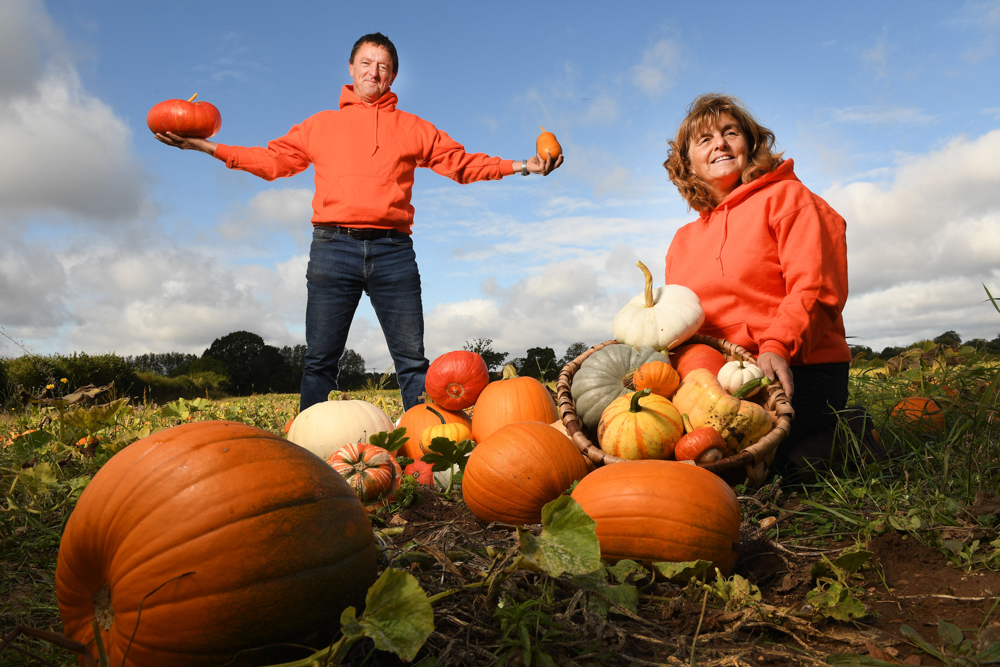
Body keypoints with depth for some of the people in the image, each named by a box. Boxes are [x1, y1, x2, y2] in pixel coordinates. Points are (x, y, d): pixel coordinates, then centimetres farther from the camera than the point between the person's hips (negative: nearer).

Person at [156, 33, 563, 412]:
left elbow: (463, 163, 17)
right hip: (333, 246, 1)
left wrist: (520, 166, 9)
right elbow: (272, 160, 21)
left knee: (412, 360, -3)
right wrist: (207, 147, 14)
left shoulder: (413, 128, 19)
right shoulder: (319, 125, 22)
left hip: (392, 250, 0)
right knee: (320, 360, 0)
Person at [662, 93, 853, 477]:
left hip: (795, 372, -6)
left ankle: (842, 431, 3)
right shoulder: (683, 241, 22)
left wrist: (778, 346, -25)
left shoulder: (786, 197, 5)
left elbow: (814, 289, -7)